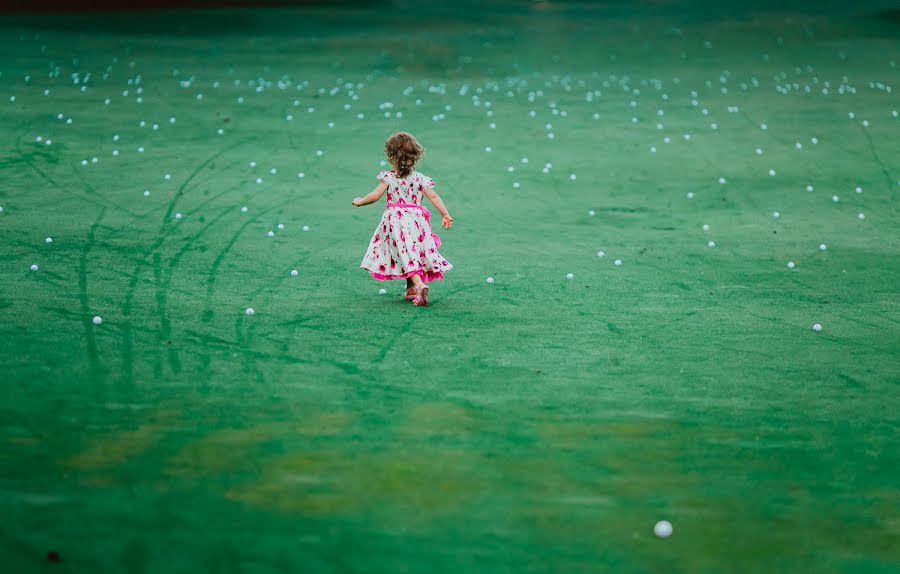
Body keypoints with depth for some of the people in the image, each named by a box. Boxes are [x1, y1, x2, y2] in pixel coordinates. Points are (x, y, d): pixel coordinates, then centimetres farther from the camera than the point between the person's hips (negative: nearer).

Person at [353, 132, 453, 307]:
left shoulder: (389, 177, -6)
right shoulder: (420, 178, 3)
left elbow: (374, 196, -7)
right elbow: (434, 197, -3)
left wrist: (360, 201, 10)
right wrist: (446, 215, 1)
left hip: (395, 222, -4)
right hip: (415, 221, 4)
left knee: (406, 254, -8)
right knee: (413, 251, 18)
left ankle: (419, 284, -30)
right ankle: (411, 289, 24)